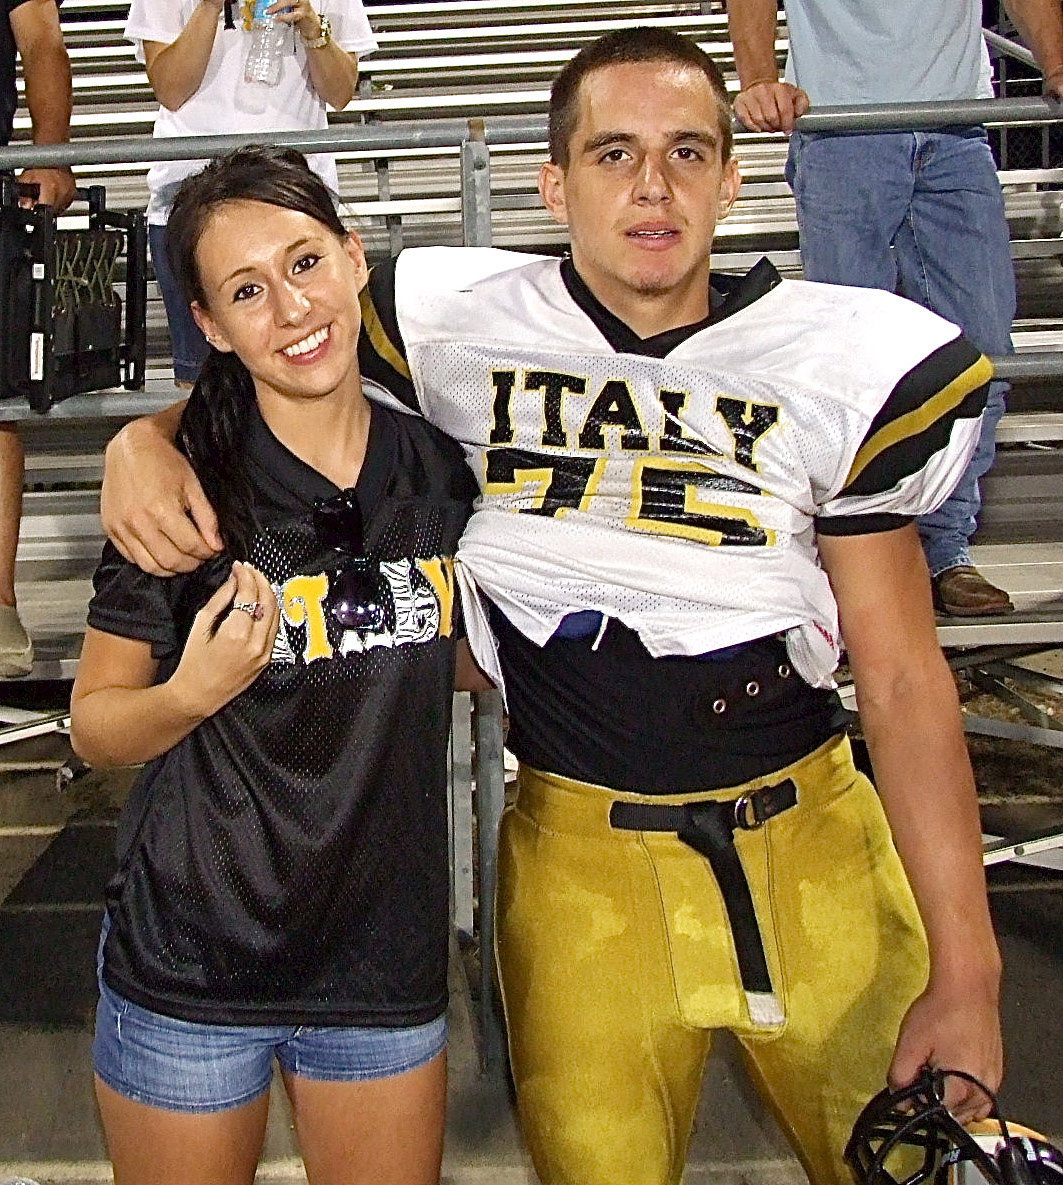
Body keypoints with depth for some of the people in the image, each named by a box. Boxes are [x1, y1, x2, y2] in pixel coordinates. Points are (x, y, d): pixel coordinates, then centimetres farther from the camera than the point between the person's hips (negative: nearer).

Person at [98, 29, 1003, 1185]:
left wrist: (965, 974, -4)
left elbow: (902, 674, -2)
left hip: (811, 842, 1)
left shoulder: (839, 365, -5)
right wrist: (145, 438, -14)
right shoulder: (462, 325, -6)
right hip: (581, 855, 0)